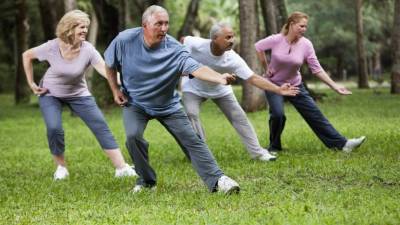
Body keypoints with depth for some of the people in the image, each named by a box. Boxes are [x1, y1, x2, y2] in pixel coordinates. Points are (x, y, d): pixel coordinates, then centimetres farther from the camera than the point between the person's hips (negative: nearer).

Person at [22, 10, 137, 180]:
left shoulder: (88, 49, -23)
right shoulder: (52, 47, -23)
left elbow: (106, 70, -33)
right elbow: (27, 56, -6)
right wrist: (31, 83, -7)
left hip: (78, 94, 1)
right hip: (50, 94, -1)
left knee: (101, 127, -8)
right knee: (54, 129, -21)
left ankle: (122, 168, -7)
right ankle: (61, 167, 3)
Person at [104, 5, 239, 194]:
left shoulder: (174, 49, -25)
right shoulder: (125, 40, -20)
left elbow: (196, 68, -40)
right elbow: (109, 65, 1)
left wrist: (221, 78, -57)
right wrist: (115, 90, -2)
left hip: (168, 105, 0)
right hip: (134, 103, 0)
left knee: (191, 140, -7)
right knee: (133, 136, -23)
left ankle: (217, 180, -4)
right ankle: (146, 180, 0)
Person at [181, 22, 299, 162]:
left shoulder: (233, 59, -32)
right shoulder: (196, 45, -35)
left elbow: (253, 78, -30)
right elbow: (183, 40, -11)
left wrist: (278, 90, -38)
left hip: (220, 89, 2)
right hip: (193, 89, -1)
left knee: (239, 117, -3)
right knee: (191, 114, -24)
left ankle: (258, 152, 6)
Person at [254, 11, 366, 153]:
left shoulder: (306, 44, -14)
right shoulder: (276, 40, -19)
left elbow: (317, 69, -11)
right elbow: (258, 47, -1)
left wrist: (334, 86, -17)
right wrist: (266, 68, -2)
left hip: (295, 86, 2)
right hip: (274, 84, -2)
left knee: (314, 114, -1)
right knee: (277, 114, -22)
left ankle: (341, 143, 0)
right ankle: (274, 147, 2)